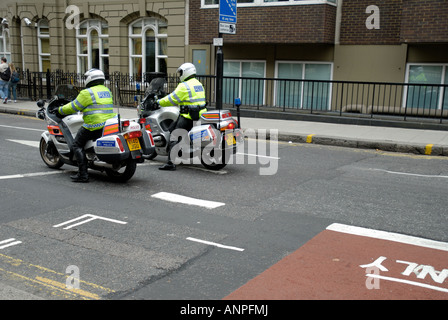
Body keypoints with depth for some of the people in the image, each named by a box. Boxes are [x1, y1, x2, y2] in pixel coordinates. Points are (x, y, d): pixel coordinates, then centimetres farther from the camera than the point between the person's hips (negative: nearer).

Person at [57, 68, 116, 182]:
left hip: (94, 125, -8)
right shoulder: (107, 91, 15)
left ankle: (83, 174, -5)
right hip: (109, 122, 8)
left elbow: (73, 107, -5)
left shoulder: (87, 93, -9)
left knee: (77, 145, 4)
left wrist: (60, 110, 11)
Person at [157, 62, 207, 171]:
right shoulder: (199, 84, 16)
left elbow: (172, 99, -11)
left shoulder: (184, 86, -12)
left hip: (189, 117, -9)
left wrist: (159, 102, 5)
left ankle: (171, 163, -17)